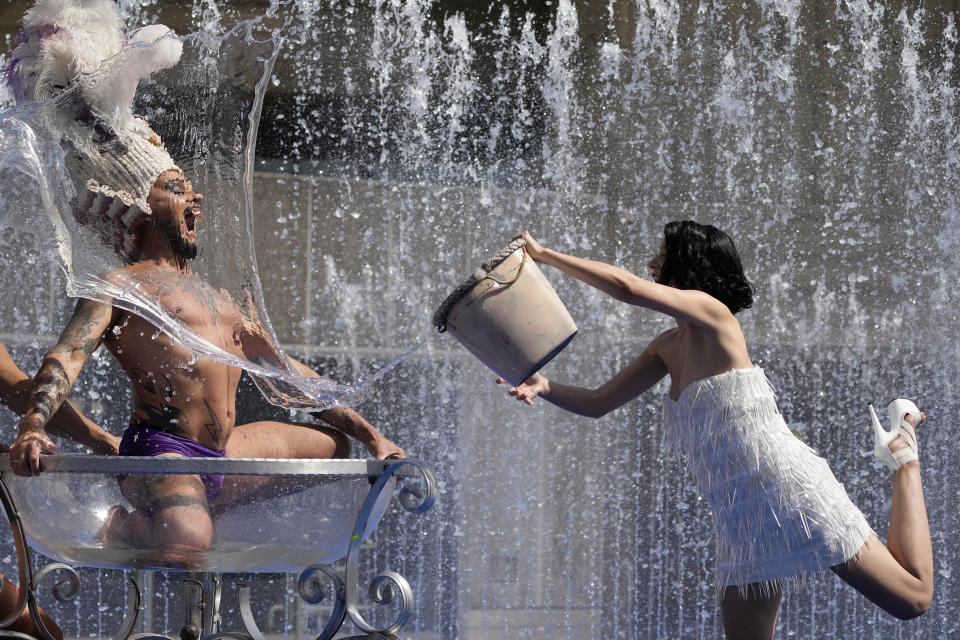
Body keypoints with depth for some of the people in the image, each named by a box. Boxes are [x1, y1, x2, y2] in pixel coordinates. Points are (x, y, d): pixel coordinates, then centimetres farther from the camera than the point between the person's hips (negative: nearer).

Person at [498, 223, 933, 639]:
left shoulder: (711, 313, -13)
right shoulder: (669, 347, 11)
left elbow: (627, 287, -27)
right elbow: (598, 403, 14)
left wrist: (545, 255, -18)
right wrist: (545, 387, -5)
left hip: (787, 493, -8)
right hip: (743, 517, 8)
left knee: (912, 598, 1)